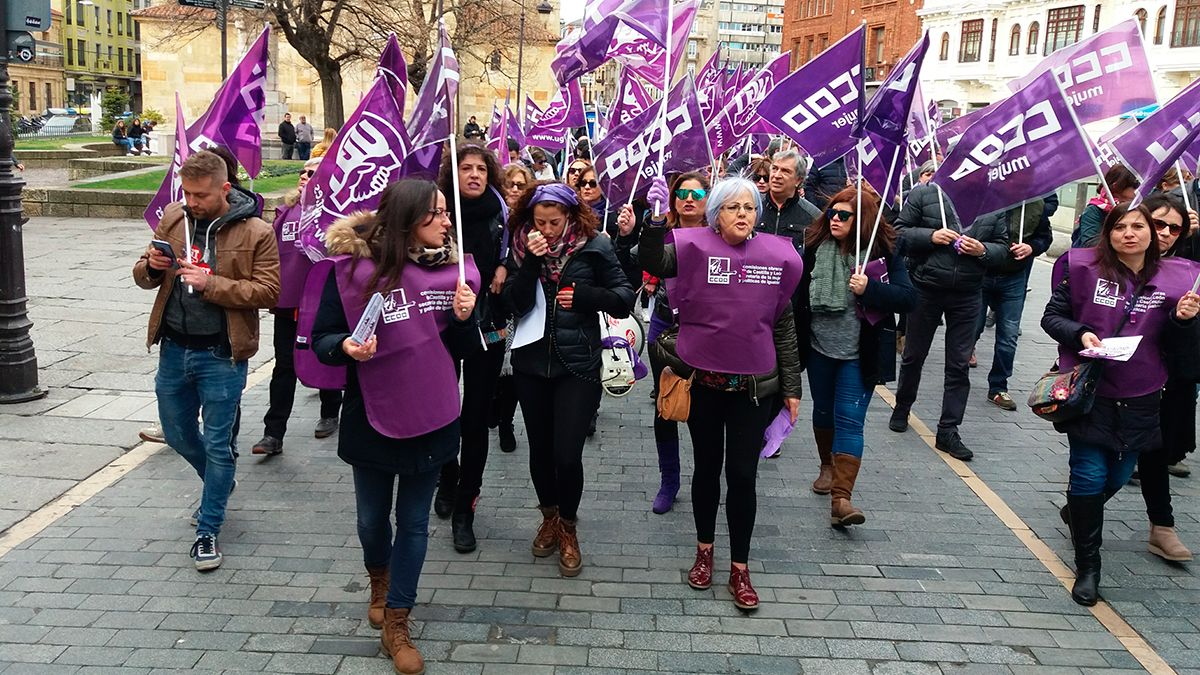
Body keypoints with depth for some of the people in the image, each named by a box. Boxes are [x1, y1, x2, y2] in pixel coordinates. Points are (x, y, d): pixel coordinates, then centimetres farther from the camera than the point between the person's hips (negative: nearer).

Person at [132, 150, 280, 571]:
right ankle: (220, 483, 47)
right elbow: (143, 275, 12)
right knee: (177, 434, 20)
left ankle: (208, 530, 20)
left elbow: (269, 292, -16)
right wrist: (151, 267, -12)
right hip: (173, 349, 5)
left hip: (220, 355, -5)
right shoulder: (173, 219, 3)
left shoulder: (255, 233, -10)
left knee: (218, 445, 4)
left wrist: (210, 283, -22)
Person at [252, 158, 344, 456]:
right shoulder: (285, 210, 10)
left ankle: (329, 415, 35)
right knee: (284, 366, 4)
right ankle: (273, 434, 6)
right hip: (286, 299, 5)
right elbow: (274, 249, 17)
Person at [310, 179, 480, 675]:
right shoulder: (353, 269, -12)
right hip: (372, 417, -1)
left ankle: (396, 626, 23)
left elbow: (465, 350, 4)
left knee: (414, 522, 9)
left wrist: (464, 318, -16)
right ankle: (380, 580, 49)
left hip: (430, 417, 2)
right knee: (372, 518, 17)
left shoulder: (450, 268, -3)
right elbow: (322, 339, -6)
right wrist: (346, 347, -27)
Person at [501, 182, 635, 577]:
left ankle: (568, 528, 20)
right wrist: (532, 262, -19)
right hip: (531, 363, 3)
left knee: (567, 455, -6)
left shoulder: (595, 247, -5)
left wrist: (584, 296, -15)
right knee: (540, 449, 13)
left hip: (578, 365, -3)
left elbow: (624, 300, -2)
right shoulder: (521, 248, 1)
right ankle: (549, 517, 38)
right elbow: (515, 306, -9)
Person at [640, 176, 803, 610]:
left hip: (753, 385, 1)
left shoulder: (777, 256, 0)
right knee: (707, 467, 14)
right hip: (703, 380, -1)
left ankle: (740, 568, 20)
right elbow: (654, 262, -27)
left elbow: (783, 325, 7)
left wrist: (791, 387, 8)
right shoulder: (695, 247, -7)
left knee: (742, 475, 4)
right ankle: (704, 550, 35)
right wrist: (656, 218, -44)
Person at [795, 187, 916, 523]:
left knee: (849, 420, -7)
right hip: (819, 349, 3)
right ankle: (827, 466, 43)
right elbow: (799, 292, 7)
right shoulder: (816, 247, -3)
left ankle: (841, 498, -10)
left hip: (859, 355, -3)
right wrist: (797, 339, 2)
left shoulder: (883, 253, -10)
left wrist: (869, 289, -27)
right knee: (823, 411, 18)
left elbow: (909, 298, -13)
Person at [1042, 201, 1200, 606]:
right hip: (1088, 391, -3)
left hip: (1139, 400, 3)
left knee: (1119, 475, 15)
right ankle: (1087, 566, 12)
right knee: (1089, 474, -3)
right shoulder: (1083, 268, -7)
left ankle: (1079, 511, 49)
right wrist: (1080, 334, -20)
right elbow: (1051, 317, -1)